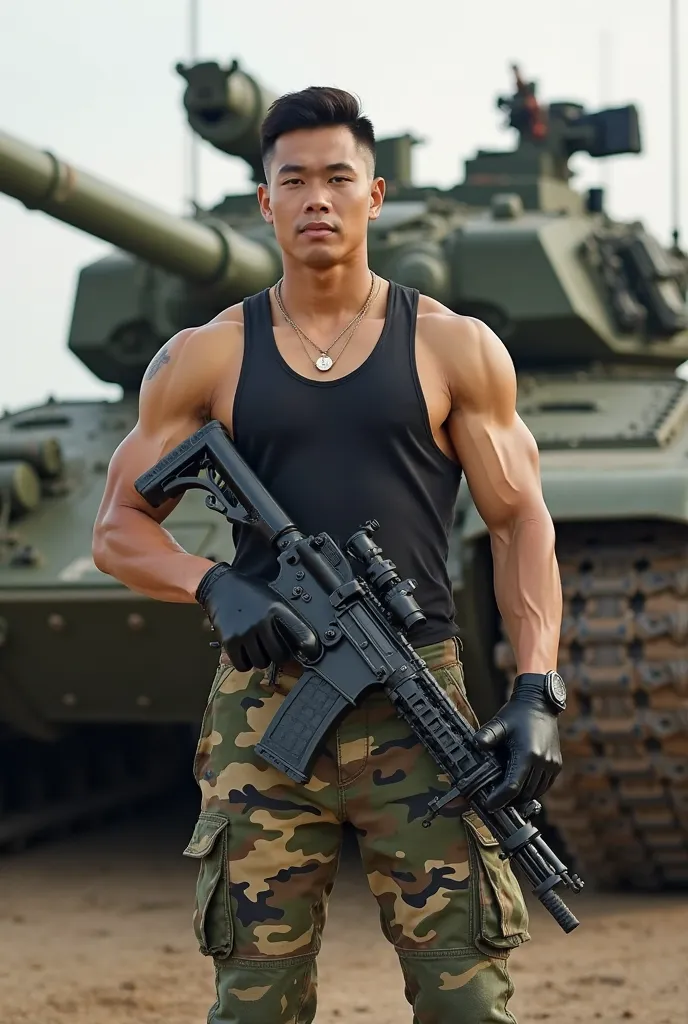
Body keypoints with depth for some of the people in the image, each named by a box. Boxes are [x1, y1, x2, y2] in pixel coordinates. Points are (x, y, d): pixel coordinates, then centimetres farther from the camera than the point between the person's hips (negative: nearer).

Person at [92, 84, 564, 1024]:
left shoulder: (454, 349, 7)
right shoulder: (207, 360, 9)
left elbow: (521, 525, 6)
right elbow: (119, 528, 11)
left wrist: (536, 689, -7)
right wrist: (213, 586, -10)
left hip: (421, 709, -1)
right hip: (263, 709, 1)